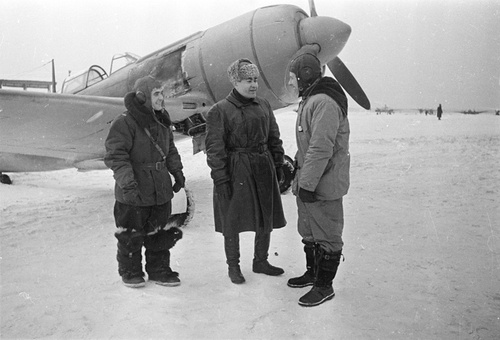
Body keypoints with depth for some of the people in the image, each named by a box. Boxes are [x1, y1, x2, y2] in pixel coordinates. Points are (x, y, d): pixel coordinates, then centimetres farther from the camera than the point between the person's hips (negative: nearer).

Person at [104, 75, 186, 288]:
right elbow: (116, 157, -19)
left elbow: (170, 150, 21)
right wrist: (127, 183, -26)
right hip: (133, 193, -7)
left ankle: (159, 270, 29)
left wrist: (177, 172, 17)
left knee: (160, 232, 14)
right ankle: (130, 272, 27)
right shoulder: (124, 123, -15)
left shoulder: (161, 121, 9)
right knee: (131, 234, 7)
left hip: (161, 190, 7)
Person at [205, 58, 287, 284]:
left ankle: (261, 261, 31)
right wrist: (220, 179, -14)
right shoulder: (219, 111, -8)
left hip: (264, 169, 5)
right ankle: (233, 266, 24)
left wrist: (278, 164, 10)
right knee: (232, 221, 4)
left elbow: (274, 138, 15)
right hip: (235, 172, -5)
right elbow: (214, 149, -10)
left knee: (266, 217, 12)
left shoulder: (263, 105, 8)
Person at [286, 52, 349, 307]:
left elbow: (321, 149, -26)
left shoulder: (324, 102, -20)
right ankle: (312, 272, 38)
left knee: (327, 236, 4)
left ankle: (324, 286, 16)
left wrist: (307, 184, -24)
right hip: (306, 183, 10)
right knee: (308, 232, 21)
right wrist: (298, 171, 18)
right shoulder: (309, 101, 14)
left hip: (323, 186, -10)